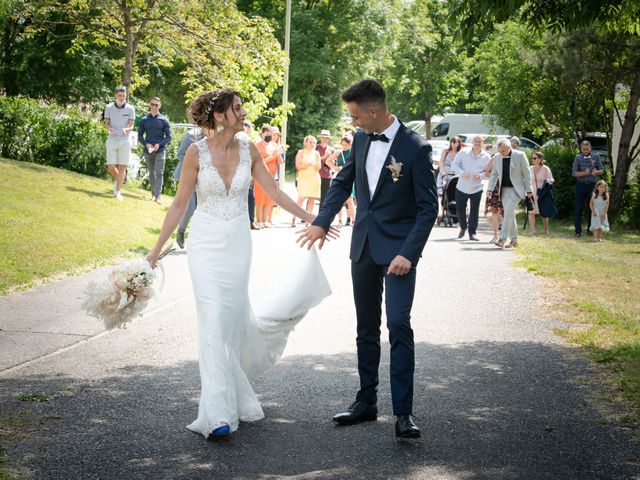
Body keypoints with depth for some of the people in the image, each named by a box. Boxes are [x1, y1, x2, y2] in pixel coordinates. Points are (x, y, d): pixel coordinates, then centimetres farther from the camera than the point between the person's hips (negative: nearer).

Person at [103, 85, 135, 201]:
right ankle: (117, 179, 30)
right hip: (112, 140, 1)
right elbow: (106, 123, 4)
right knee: (111, 166, -2)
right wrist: (109, 128, -19)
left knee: (122, 167, -2)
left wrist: (126, 129, -25)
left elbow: (131, 126, -2)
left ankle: (117, 191, 5)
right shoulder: (109, 107, 0)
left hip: (124, 141, -1)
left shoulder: (130, 109, -2)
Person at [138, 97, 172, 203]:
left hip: (160, 150, -3)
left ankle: (157, 196, -15)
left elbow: (169, 136, 0)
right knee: (151, 173, 12)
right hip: (148, 151, 3)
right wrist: (146, 144, -9)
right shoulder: (144, 120, 6)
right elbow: (140, 135, 9)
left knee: (159, 173, -10)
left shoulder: (164, 120, 0)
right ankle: (153, 193, 22)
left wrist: (159, 144, -15)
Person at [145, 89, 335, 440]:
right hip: (206, 244, -3)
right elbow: (179, 204, -3)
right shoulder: (196, 153, -9)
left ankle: (233, 399, 32)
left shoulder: (248, 150, 0)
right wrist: (157, 249, -2)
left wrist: (313, 220, 8)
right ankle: (219, 414, -10)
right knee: (214, 321, -10)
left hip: (238, 244, 3)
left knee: (233, 318, 10)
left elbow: (275, 194, 8)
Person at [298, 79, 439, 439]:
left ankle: (404, 411, -9)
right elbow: (343, 182, 19)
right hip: (364, 246, 7)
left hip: (398, 249, -6)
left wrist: (408, 253, -20)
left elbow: (428, 207, -13)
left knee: (398, 324, -14)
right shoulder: (361, 140, 4)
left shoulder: (416, 148, -14)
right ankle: (366, 402, 21)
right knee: (367, 327, 12)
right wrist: (322, 222, 11)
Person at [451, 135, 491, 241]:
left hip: (476, 188, -1)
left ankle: (472, 233, 1)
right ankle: (463, 228, 33)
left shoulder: (486, 157, 2)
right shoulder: (464, 152, 1)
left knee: (474, 211, -3)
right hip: (462, 187, 1)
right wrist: (462, 173, -16)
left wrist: (481, 175, -15)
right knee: (460, 208, 10)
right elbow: (455, 164, 1)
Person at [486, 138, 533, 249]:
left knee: (509, 212, -17)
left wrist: (528, 190, -5)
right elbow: (494, 174, 11)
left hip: (516, 189, -5)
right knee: (509, 214, 8)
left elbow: (527, 173, -4)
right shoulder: (496, 157, 5)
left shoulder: (520, 155, -8)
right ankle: (514, 240, 15)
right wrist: (489, 189, 1)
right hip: (504, 189, 5)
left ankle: (502, 239, -19)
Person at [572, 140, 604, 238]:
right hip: (581, 185, -1)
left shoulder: (596, 156, 4)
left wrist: (596, 172, -20)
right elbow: (574, 173, -5)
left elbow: (601, 170, 4)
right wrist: (584, 173, -23)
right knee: (579, 208, -3)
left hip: (592, 185, 1)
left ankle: (590, 229, 17)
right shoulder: (578, 158, 1)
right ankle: (578, 231, 0)